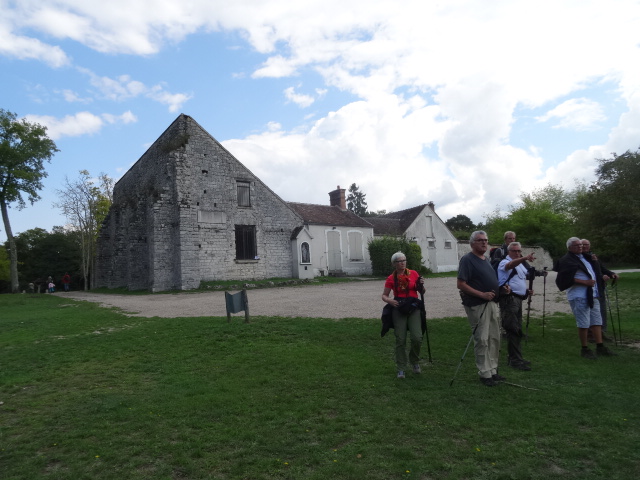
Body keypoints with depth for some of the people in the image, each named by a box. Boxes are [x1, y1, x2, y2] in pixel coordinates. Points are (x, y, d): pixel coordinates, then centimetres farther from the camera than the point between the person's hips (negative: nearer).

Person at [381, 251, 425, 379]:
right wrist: (389, 300, -14)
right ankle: (401, 369, 14)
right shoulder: (391, 278, 2)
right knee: (400, 340, 0)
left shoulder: (413, 274, 5)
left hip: (413, 308, 1)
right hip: (398, 309, -1)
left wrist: (421, 285, -8)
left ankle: (414, 361, 19)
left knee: (417, 338, -10)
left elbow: (422, 292, 13)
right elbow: (384, 295, 7)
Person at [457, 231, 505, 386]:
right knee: (482, 340, -2)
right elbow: (461, 284, -18)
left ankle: (493, 371, 25)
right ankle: (485, 374, 8)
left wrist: (502, 289, 6)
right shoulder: (467, 260, -12)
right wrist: (482, 294, -23)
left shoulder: (486, 260, 15)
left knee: (494, 338, 14)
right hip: (477, 305, -9)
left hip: (492, 303, 9)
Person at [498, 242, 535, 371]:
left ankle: (513, 358, 23)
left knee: (517, 330, 14)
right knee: (513, 330, -11)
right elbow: (511, 265, -32)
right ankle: (515, 360, -7)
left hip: (518, 299, 9)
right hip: (509, 299, -9)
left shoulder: (520, 264, 20)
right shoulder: (505, 263, -8)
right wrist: (525, 258, -50)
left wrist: (527, 291, 12)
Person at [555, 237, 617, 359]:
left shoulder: (585, 257, 18)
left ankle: (600, 347, 18)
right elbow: (568, 278, -19)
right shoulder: (566, 261, -11)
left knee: (597, 322, 10)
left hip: (592, 295, 9)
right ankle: (585, 349, 9)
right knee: (584, 324, -3)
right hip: (579, 296, -9)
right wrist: (585, 282, -20)